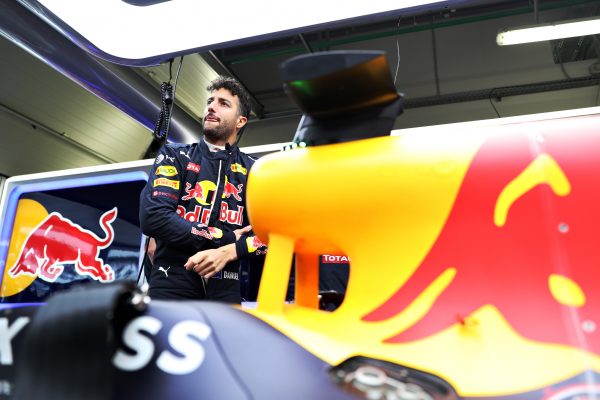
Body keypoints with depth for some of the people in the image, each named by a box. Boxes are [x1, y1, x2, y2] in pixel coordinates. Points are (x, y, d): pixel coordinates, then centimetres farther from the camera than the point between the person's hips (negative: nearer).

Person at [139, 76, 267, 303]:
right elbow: (152, 217, -9)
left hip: (225, 289, 1)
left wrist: (227, 252, -17)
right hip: (172, 283, -1)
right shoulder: (175, 156, 7)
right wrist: (226, 237, -8)